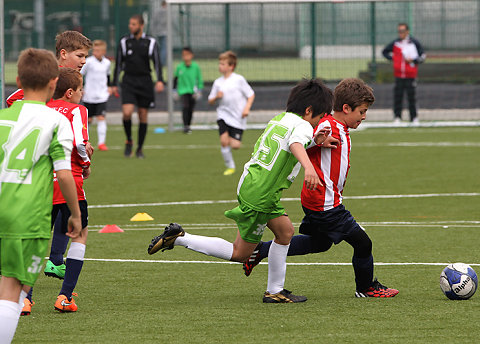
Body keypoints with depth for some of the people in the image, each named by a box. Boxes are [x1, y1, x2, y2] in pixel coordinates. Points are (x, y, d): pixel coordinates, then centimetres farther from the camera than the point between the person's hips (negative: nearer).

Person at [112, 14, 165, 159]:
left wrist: (160, 80, -17)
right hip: (129, 81, 0)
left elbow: (157, 62, -3)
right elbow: (118, 64, 10)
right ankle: (129, 141, 4)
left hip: (145, 81, 0)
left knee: (143, 116, 3)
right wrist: (114, 84, 9)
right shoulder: (124, 42, 5)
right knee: (127, 112, -18)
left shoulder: (150, 42, 2)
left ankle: (139, 148, 15)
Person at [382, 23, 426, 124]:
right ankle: (397, 117, 5)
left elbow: (422, 56, 5)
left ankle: (414, 118, 6)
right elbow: (385, 52, 23)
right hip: (399, 75, 2)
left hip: (411, 75, -2)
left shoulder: (414, 43, 2)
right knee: (397, 96, -1)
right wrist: (392, 58, 7)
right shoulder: (395, 43, 8)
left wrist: (413, 60, -11)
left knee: (412, 97, -1)